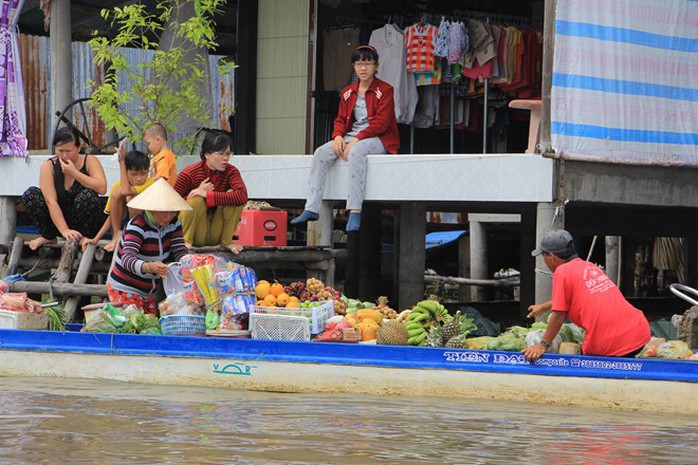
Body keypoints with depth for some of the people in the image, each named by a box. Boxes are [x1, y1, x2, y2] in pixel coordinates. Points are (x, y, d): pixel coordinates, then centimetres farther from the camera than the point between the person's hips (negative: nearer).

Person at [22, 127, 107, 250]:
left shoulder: (90, 161, -10)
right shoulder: (48, 166, -10)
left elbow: (102, 188, -29)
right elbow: (51, 201, -22)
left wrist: (74, 173, -28)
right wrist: (64, 230, -35)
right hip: (58, 219, 2)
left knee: (87, 194, -32)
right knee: (30, 194, -19)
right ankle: (48, 237, -2)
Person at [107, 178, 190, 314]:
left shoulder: (173, 224, -1)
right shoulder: (137, 227, -21)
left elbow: (180, 252, -8)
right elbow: (127, 259, -35)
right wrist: (149, 267, -55)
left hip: (149, 292, 7)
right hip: (125, 291, -7)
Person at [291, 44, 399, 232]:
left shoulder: (385, 90, -3)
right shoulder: (348, 92, 16)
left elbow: (381, 122, -13)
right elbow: (341, 119, 15)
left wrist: (356, 140, -22)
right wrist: (338, 136, -10)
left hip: (378, 139, -6)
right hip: (351, 138, 6)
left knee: (356, 152, -38)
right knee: (321, 153, -18)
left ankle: (355, 212, -43)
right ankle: (311, 208, -23)